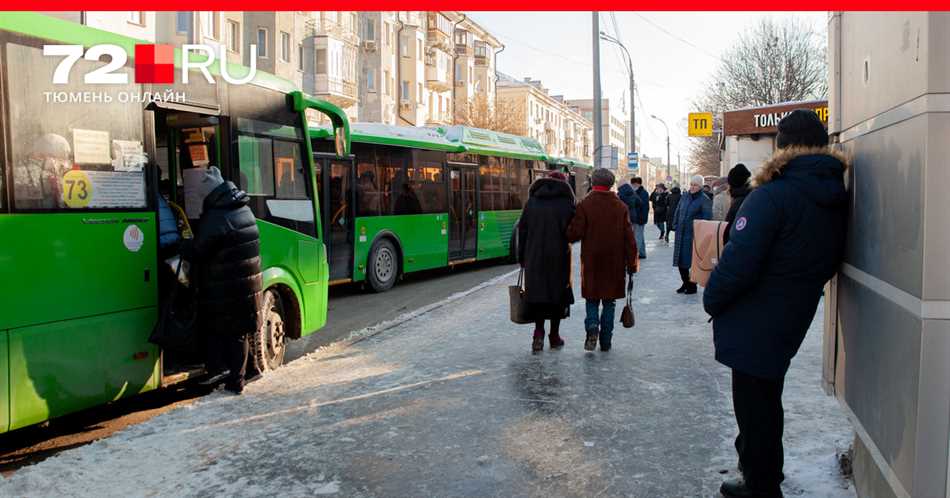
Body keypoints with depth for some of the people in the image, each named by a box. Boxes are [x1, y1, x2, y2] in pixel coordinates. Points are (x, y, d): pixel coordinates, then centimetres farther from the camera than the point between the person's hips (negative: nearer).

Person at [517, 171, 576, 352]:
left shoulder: (532, 201, 5)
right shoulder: (566, 203, -2)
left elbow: (522, 230, 5)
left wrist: (521, 257, 9)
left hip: (534, 257, 2)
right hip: (559, 258, -2)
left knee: (536, 293, 8)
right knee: (558, 293, 10)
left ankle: (539, 332, -6)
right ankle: (554, 336, 16)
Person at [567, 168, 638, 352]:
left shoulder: (584, 205, -7)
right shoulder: (621, 207, 0)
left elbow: (574, 233, -10)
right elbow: (629, 238, 0)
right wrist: (632, 263, 5)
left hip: (591, 261, -2)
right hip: (614, 262, 2)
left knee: (592, 299, 11)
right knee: (609, 300, 11)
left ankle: (592, 327, -13)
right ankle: (605, 341, 14)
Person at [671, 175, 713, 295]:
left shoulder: (704, 200, -8)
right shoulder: (684, 197, 11)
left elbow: (707, 218, -12)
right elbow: (678, 212, 19)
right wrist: (675, 225, 11)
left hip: (694, 236, -6)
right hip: (681, 234, 6)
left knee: (692, 261, 0)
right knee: (680, 260, 10)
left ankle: (692, 286, 14)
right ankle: (685, 283, 25)